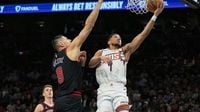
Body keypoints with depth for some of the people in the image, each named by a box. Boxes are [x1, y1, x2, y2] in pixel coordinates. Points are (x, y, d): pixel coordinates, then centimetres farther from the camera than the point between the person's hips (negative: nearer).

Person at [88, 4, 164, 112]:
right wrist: (100, 58, -22)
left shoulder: (125, 50, 20)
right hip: (104, 90, 0)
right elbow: (91, 64, 2)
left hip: (119, 89, 0)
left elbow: (143, 35, 11)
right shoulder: (101, 52, 22)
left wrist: (155, 15, 3)